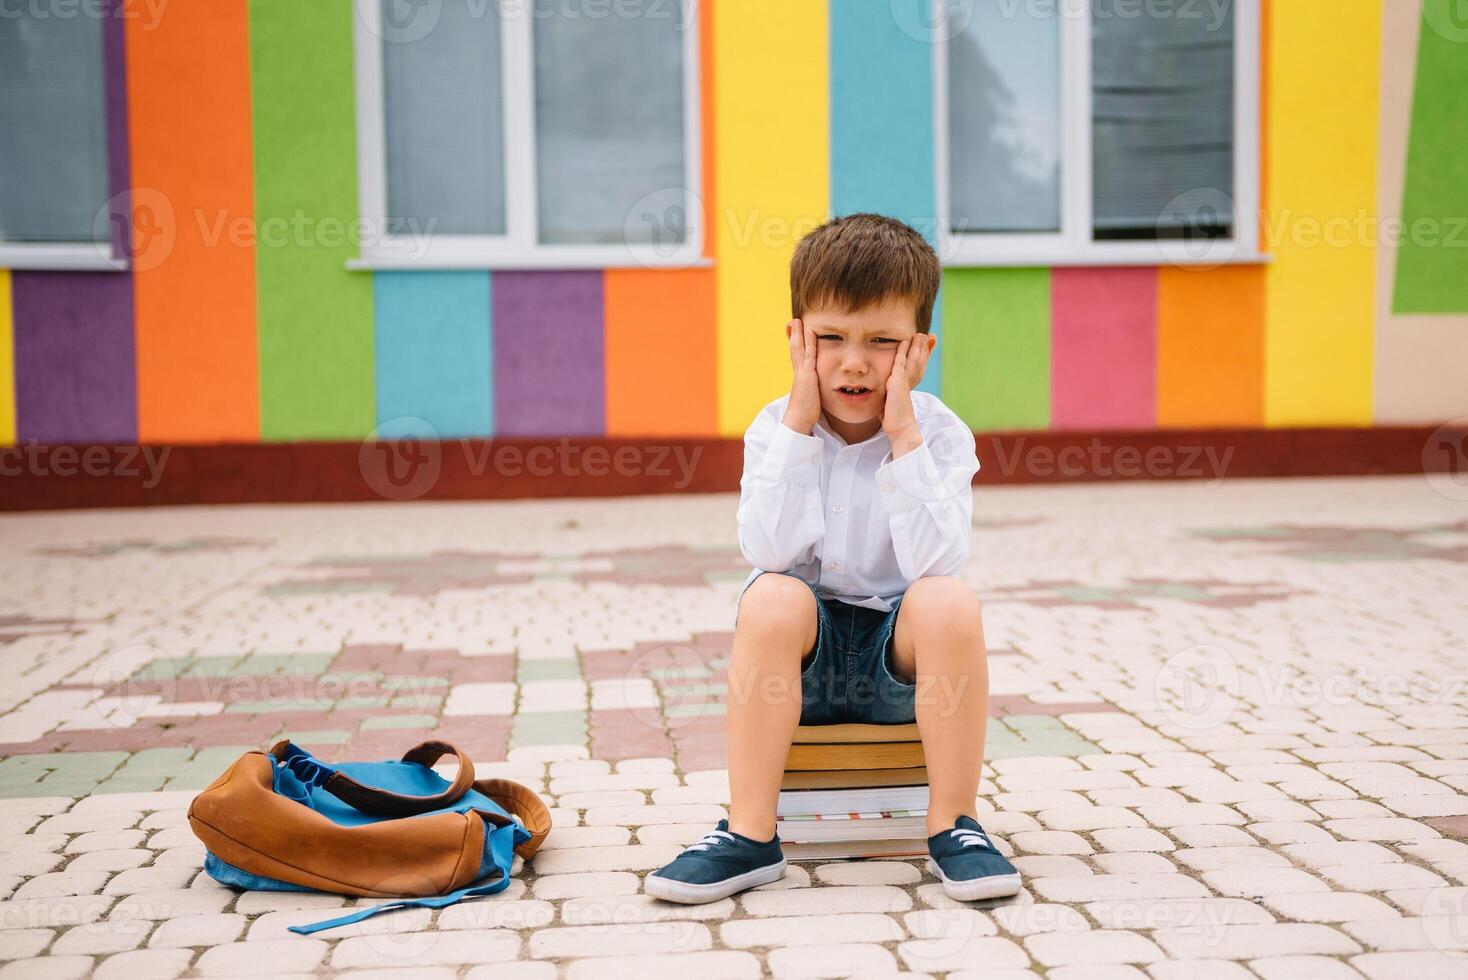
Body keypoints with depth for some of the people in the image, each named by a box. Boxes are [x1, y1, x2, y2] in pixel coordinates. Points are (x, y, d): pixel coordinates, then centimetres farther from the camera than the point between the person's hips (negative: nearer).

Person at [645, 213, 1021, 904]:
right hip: (802, 656, 1)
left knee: (950, 601, -31)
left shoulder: (940, 433, -8)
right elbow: (770, 551, -22)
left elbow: (936, 561, -25)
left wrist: (903, 435, -27)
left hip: (901, 652, 0)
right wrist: (800, 422, -24)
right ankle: (749, 835, -21)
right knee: (772, 597, -30)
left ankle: (953, 825, -15)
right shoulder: (775, 427, -6)